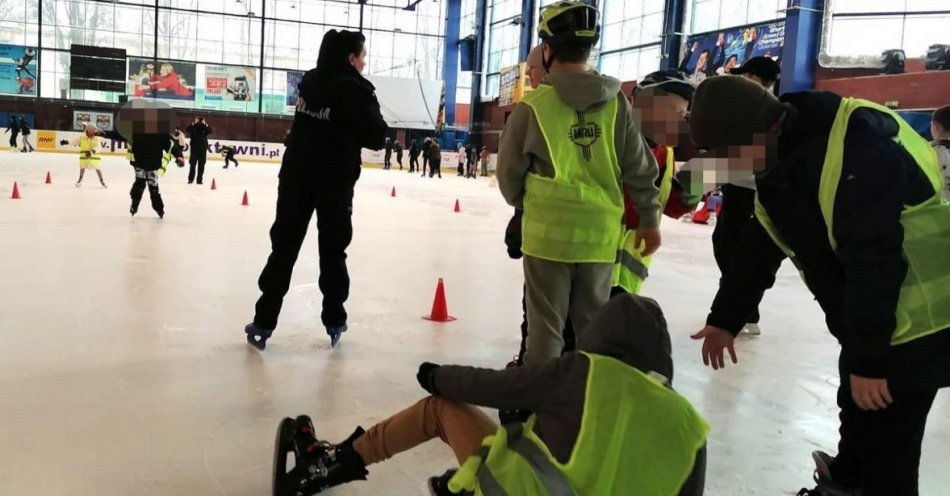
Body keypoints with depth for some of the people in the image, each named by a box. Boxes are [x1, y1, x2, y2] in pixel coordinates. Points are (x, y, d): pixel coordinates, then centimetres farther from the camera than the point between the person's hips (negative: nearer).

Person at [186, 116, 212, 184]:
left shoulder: (205, 128, 2)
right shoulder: (193, 128, 0)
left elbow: (211, 131, -16)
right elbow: (187, 130, -19)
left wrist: (205, 124, -27)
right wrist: (193, 123, -27)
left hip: (203, 149, 0)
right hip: (194, 149, 0)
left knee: (201, 166, 2)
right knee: (192, 164, 5)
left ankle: (199, 179, 8)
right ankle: (190, 179, 13)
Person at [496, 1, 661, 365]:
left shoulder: (534, 105, -11)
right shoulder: (616, 103, -2)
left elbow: (509, 170, 0)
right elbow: (639, 167, 2)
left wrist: (521, 203, 20)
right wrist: (649, 220, 14)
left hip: (549, 231, -3)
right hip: (600, 233, 3)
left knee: (546, 322, 9)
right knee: (593, 322, 16)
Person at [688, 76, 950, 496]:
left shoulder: (854, 146, -27)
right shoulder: (779, 164, 5)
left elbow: (874, 259, -29)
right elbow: (760, 248, 14)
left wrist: (868, 360, -25)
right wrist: (724, 319, 20)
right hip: (872, 323, 9)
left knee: (887, 450, -2)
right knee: (857, 414, 26)